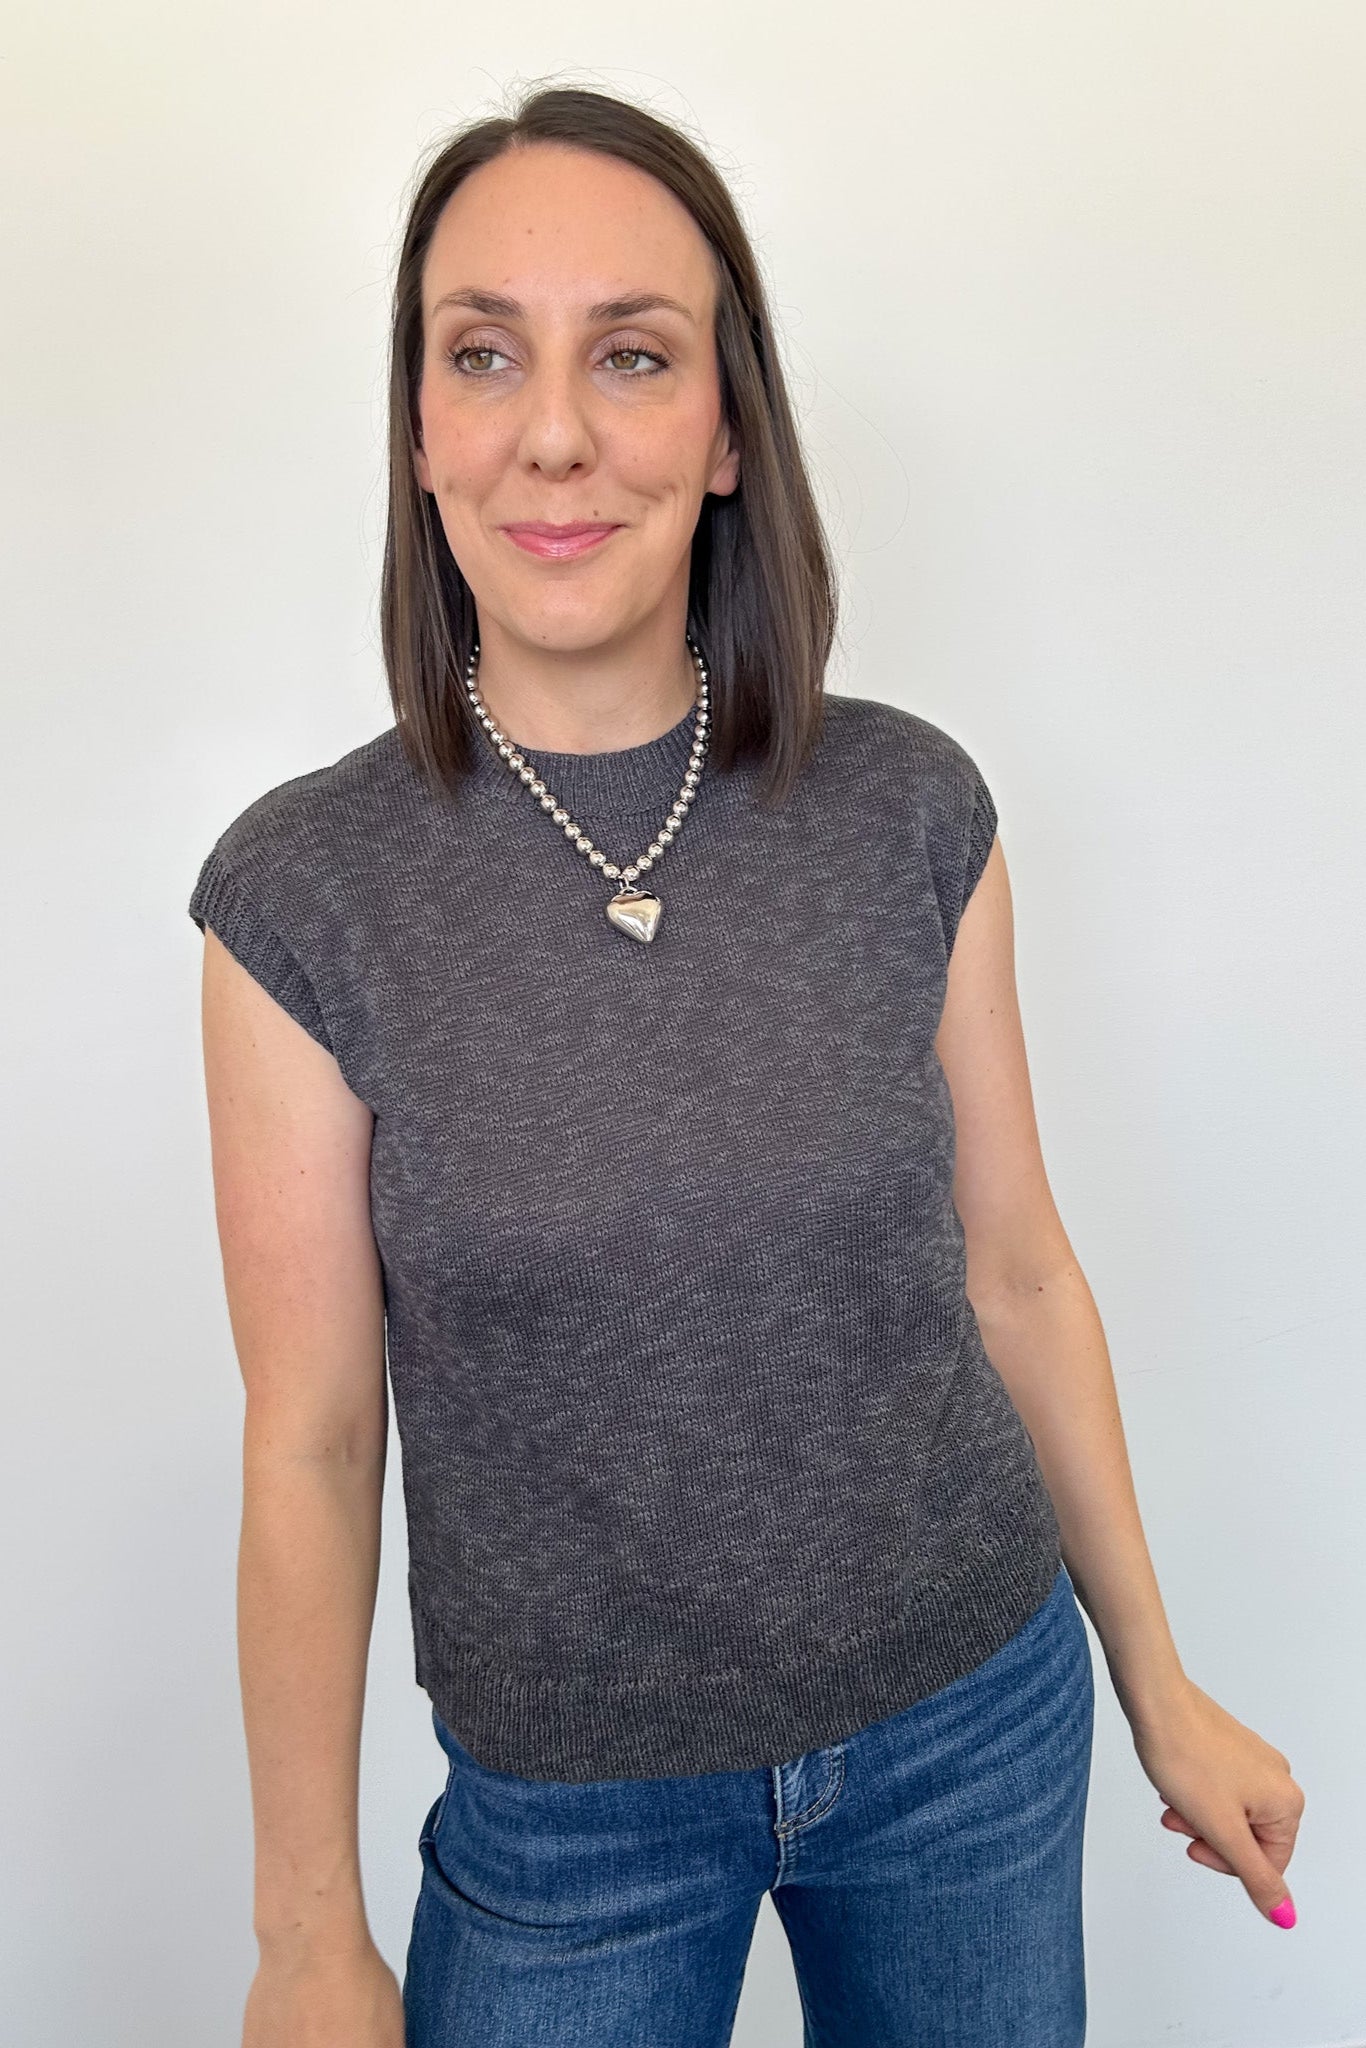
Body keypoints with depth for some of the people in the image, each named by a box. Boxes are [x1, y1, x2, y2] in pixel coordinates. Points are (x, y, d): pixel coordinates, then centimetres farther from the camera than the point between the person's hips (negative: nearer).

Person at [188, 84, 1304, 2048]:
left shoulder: (910, 811, -10)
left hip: (974, 1724, 2)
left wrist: (1162, 1687, 7)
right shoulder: (304, 890, -15)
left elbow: (1018, 1276, -2)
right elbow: (311, 1442, -10)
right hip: (565, 1808, -1)